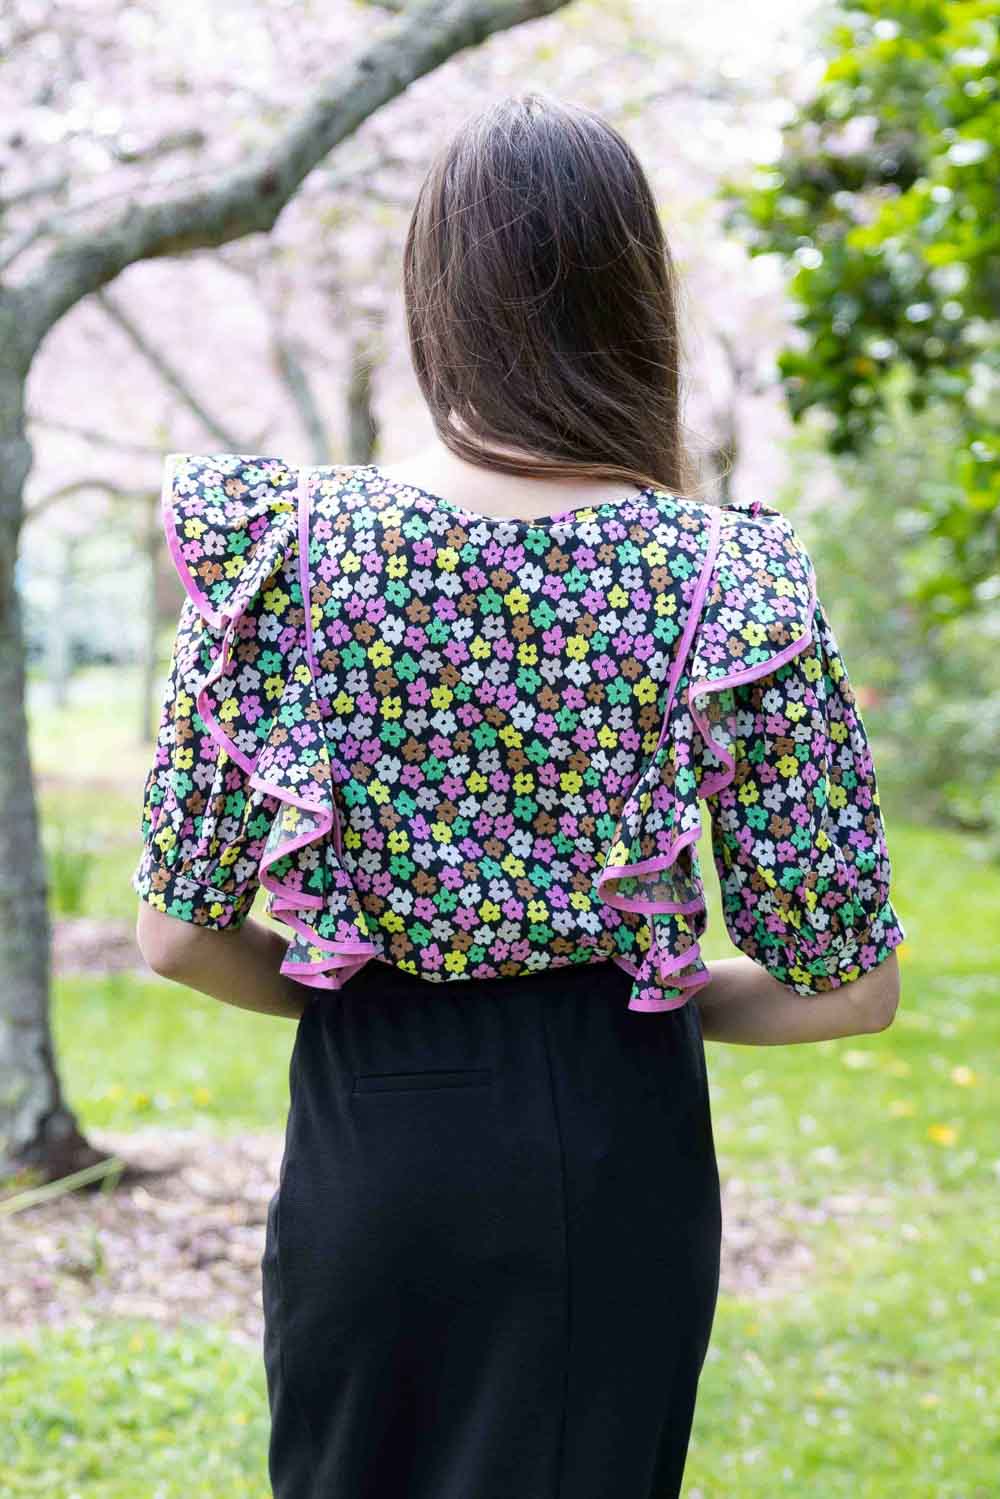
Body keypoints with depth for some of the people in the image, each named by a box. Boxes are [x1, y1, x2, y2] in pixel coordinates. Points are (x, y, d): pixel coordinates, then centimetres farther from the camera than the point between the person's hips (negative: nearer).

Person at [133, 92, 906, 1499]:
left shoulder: (283, 540, -10)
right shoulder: (728, 578, -11)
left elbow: (180, 933, -5)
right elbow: (849, 989, -8)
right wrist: (649, 993, 9)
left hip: (370, 1129, 1)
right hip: (618, 1139, 0)